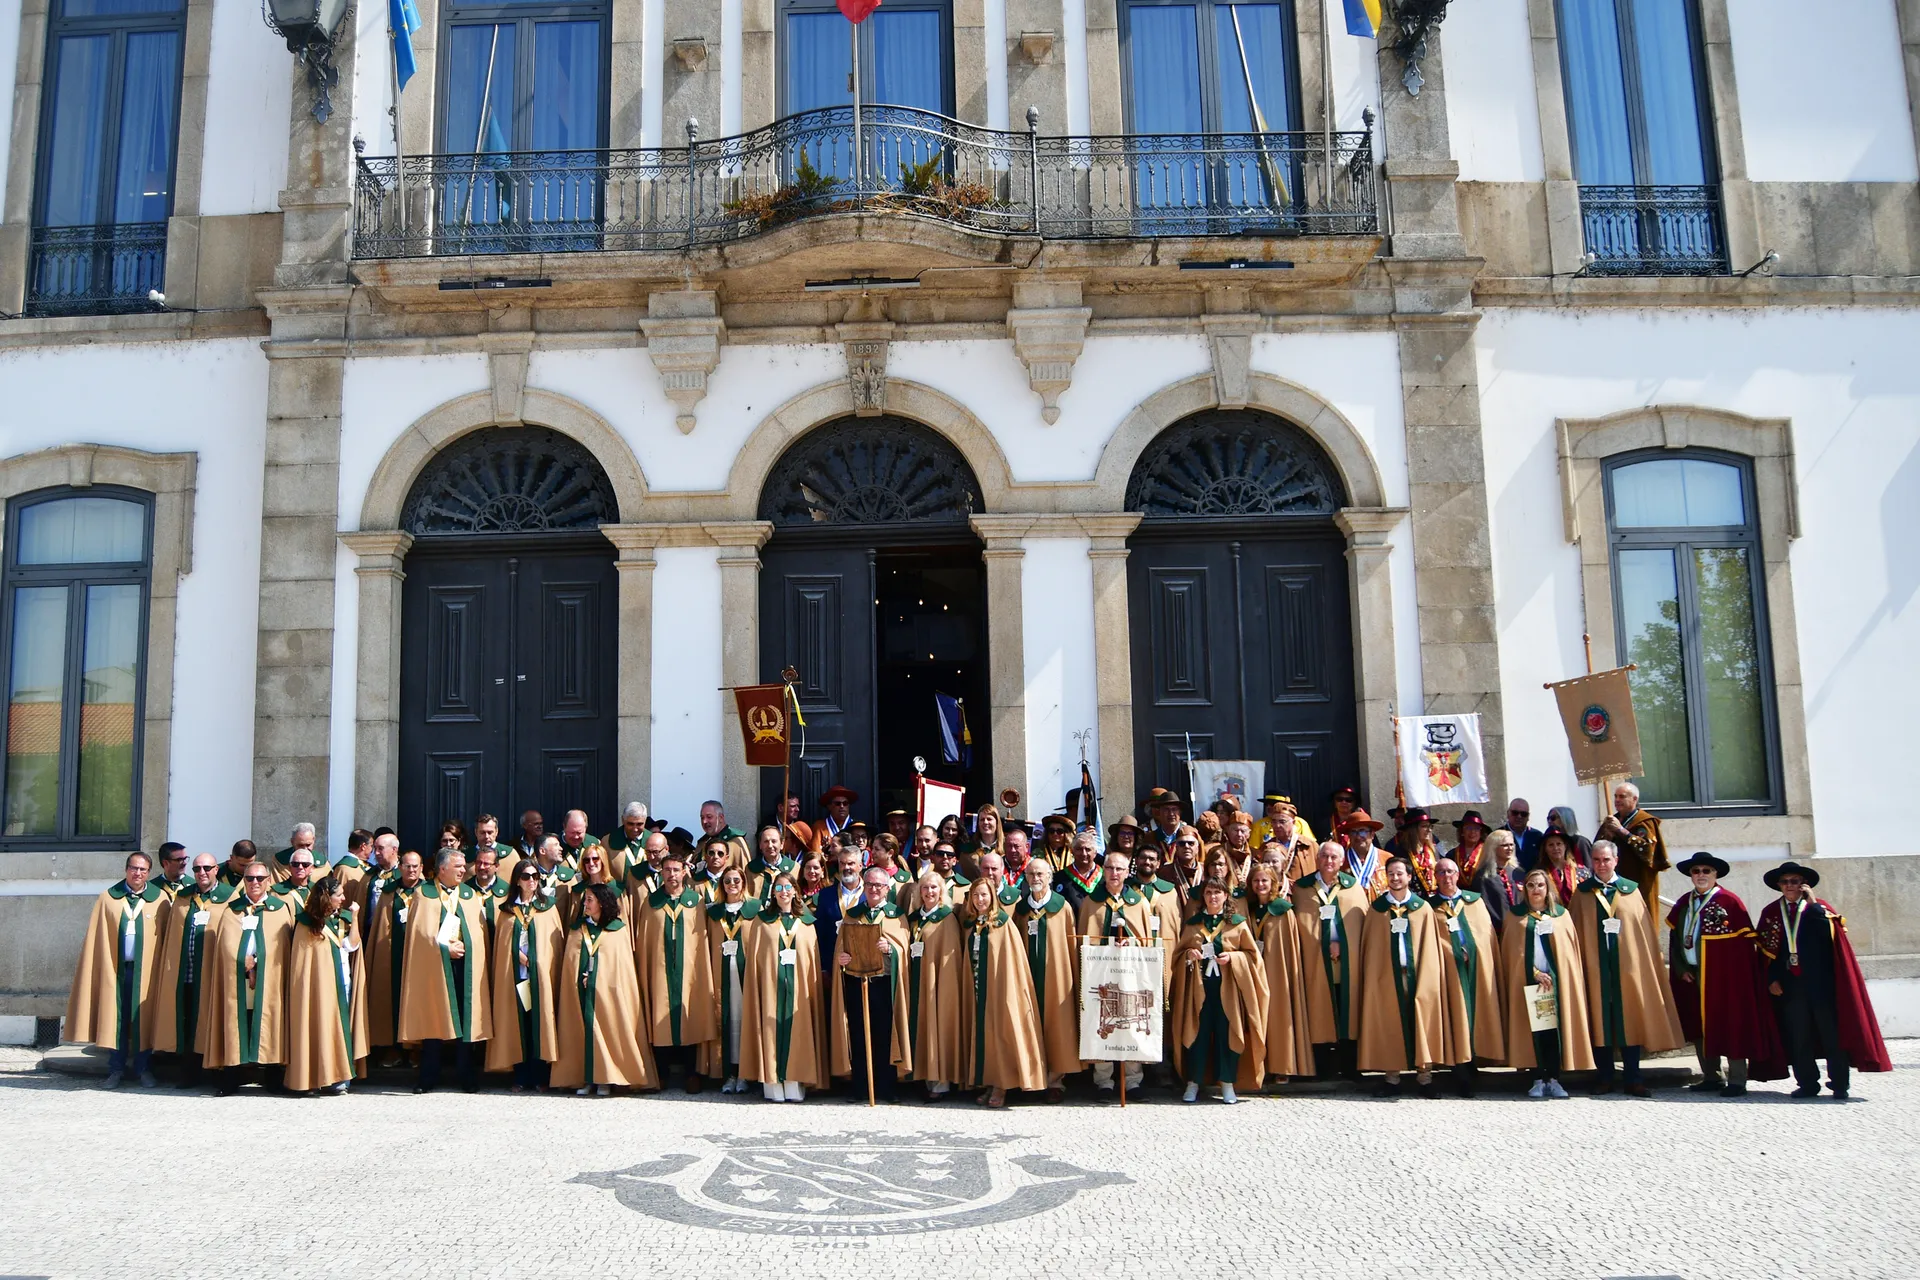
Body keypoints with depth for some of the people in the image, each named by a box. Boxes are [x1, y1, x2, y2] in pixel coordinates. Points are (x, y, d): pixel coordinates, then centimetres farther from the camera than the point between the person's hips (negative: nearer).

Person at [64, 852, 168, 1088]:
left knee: (143, 1019, 3)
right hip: (115, 969, 1)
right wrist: (99, 969, -3)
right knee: (116, 1018, 4)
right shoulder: (108, 899, 5)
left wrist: (163, 969, -4)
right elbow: (95, 939, 5)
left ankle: (144, 1069, 13)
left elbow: (166, 938, 2)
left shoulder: (159, 900, 2)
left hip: (145, 970, -1)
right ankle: (116, 1069, 15)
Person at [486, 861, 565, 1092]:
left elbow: (557, 942, 5)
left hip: (541, 975, -1)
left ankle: (540, 1077, 1)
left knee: (540, 1022, -3)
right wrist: (518, 954, -9)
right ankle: (522, 1079, 4)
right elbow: (501, 944, 8)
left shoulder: (548, 907, 9)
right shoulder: (506, 910, 11)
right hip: (515, 976, 1)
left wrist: (534, 959, -6)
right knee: (518, 1025, 0)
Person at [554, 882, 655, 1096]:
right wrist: (581, 979, -4)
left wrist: (593, 978, -7)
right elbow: (569, 964, 10)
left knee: (605, 1030, -3)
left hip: (606, 991, -3)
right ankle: (586, 1079, 7)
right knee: (583, 1031, 1)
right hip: (581, 992, 3)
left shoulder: (617, 930, 3)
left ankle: (605, 1079, 3)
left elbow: (623, 965, 0)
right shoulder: (576, 930, 12)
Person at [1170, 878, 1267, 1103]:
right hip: (1199, 985, 1)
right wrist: (1188, 954, -8)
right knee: (1197, 1033, 0)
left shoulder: (1238, 923, 5)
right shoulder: (1192, 923, 11)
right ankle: (1193, 1083, 8)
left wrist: (1232, 957, -13)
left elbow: (1252, 954, 4)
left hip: (1228, 987, -1)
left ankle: (1227, 1084, 8)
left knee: (1226, 1033, -1)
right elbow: (1178, 952, 13)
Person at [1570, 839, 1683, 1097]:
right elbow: (1575, 931, 4)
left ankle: (1633, 1080, 10)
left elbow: (1644, 931, 4)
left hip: (1627, 966, 0)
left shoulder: (1632, 890, 7)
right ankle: (1604, 1079, 11)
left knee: (1629, 1021, 3)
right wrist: (1578, 965, -4)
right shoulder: (1582, 893, 7)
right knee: (1599, 1021, 4)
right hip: (1595, 967, 0)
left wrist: (1645, 964, -3)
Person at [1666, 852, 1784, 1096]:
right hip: (1691, 976, 6)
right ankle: (1711, 1077, 17)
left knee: (1729, 1025, -2)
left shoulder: (1729, 901, -6)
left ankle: (1737, 1081, 4)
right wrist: (1681, 969, 5)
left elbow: (1746, 940, -10)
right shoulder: (1684, 904, 11)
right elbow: (1675, 938, 15)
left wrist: (1731, 972, -14)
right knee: (1700, 1028, 8)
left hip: (1724, 977, -6)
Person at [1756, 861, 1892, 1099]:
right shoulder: (1770, 912, 9)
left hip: (1820, 981, -2)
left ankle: (1840, 1084, 9)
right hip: (1790, 984, 2)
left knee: (1832, 1032, 0)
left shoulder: (1819, 908, 5)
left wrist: (1813, 904, -15)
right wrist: (1772, 979, -3)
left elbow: (1832, 933, -15)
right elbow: (1766, 949, 7)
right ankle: (1807, 1084, 13)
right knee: (1798, 1037, 5)